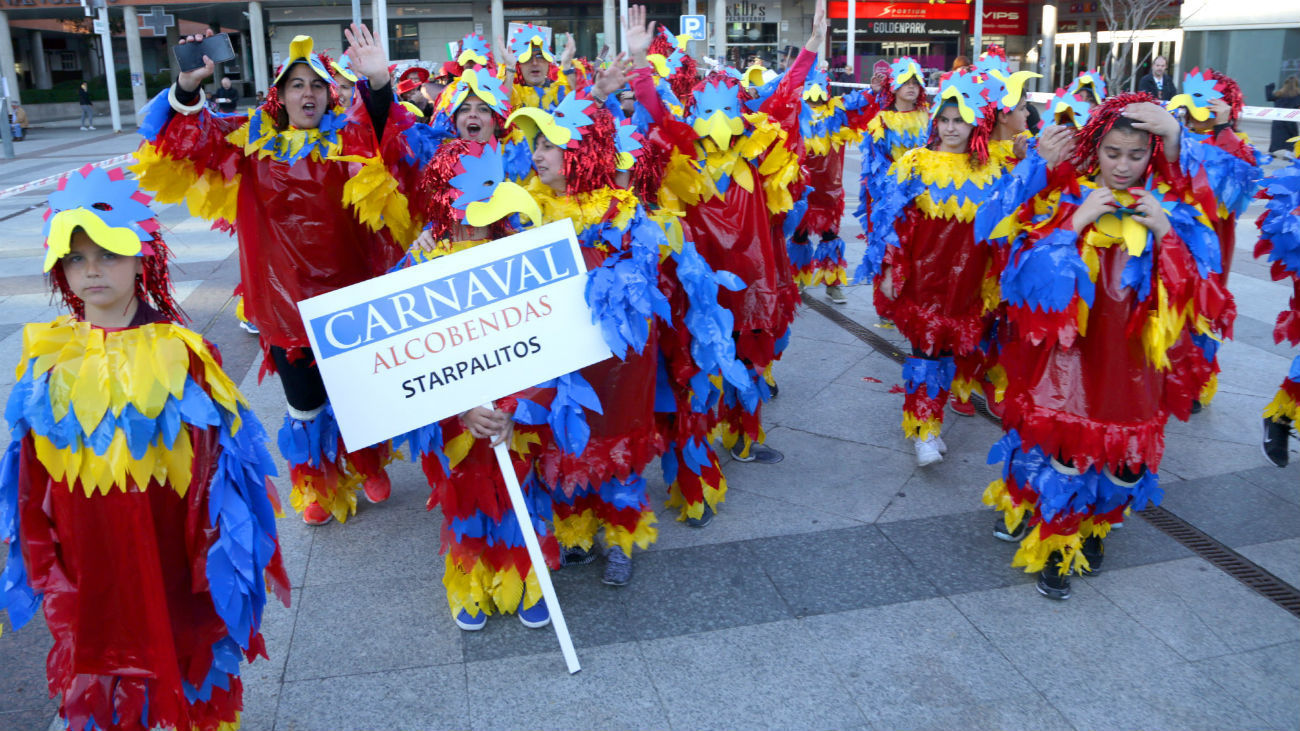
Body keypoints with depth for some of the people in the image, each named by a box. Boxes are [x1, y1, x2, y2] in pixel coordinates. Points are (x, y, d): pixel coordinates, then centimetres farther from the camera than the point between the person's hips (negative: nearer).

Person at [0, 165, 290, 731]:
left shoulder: (180, 352, -12)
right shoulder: (47, 358, -3)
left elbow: (213, 465, -9)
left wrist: (213, 557, -7)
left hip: (169, 551, -2)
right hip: (86, 563, 3)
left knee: (184, 650, 15)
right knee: (98, 653, 18)